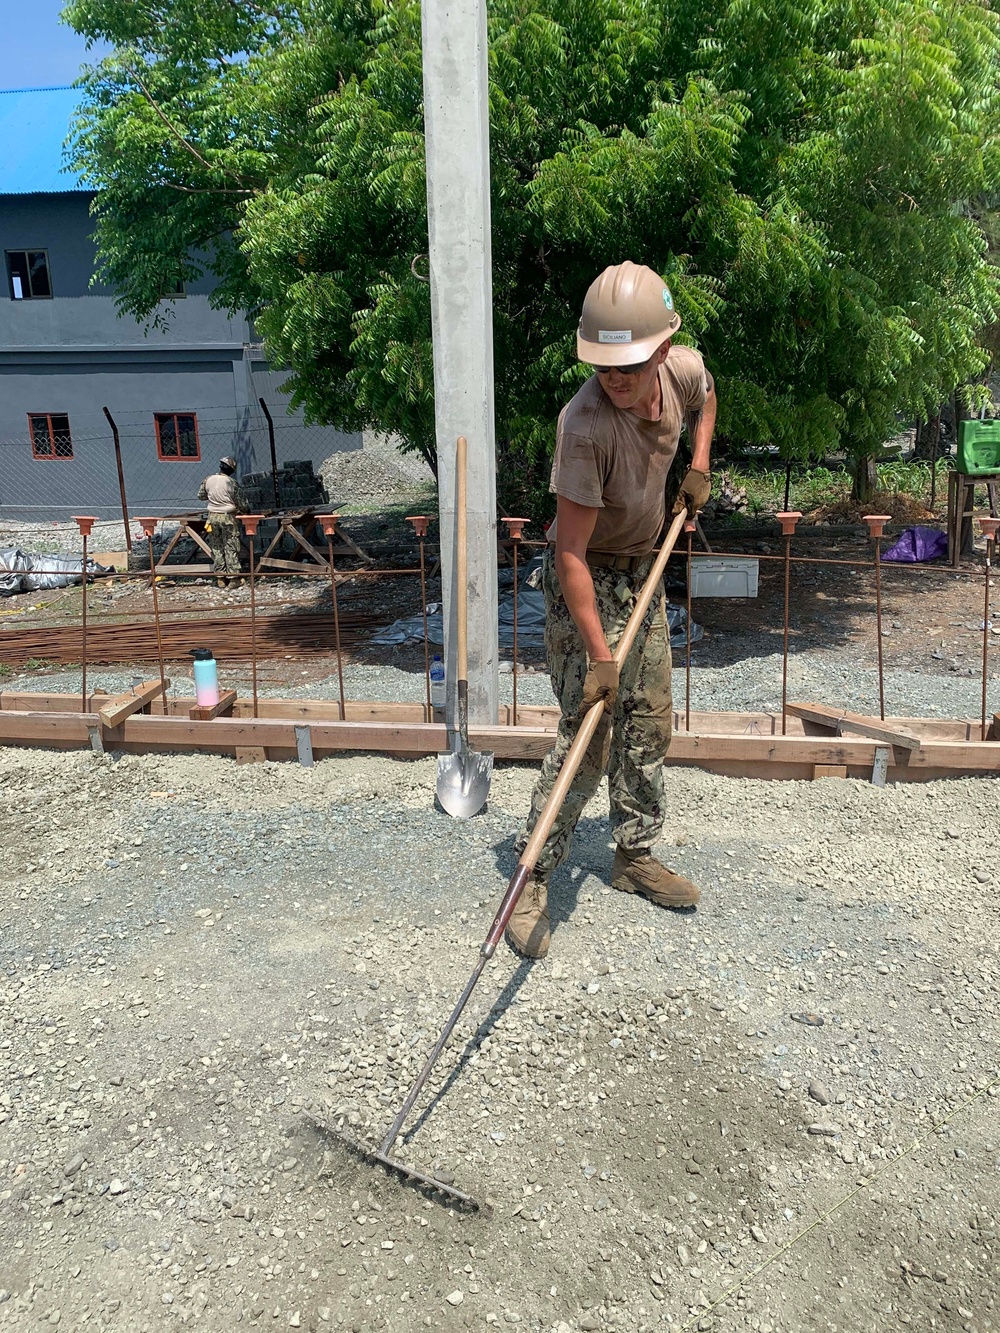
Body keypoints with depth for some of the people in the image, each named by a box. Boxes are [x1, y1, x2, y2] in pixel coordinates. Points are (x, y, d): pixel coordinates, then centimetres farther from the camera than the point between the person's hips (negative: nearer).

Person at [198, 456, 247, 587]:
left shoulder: (208, 480, 1)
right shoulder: (232, 482, -9)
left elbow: (200, 496, 14)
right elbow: (240, 503, -5)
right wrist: (244, 510, 15)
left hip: (213, 517, 4)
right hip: (228, 517, -4)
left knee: (216, 547, 9)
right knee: (231, 547, 2)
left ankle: (220, 577, 11)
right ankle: (234, 577, 2)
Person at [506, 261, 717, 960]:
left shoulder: (684, 368, -11)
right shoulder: (586, 425, -33)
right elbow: (572, 554, -31)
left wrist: (699, 468, 7)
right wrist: (599, 654, -31)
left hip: (643, 569, 7)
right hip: (586, 579, -7)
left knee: (650, 723, 11)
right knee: (587, 736, -11)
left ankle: (636, 856, 27)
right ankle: (533, 878, 1)